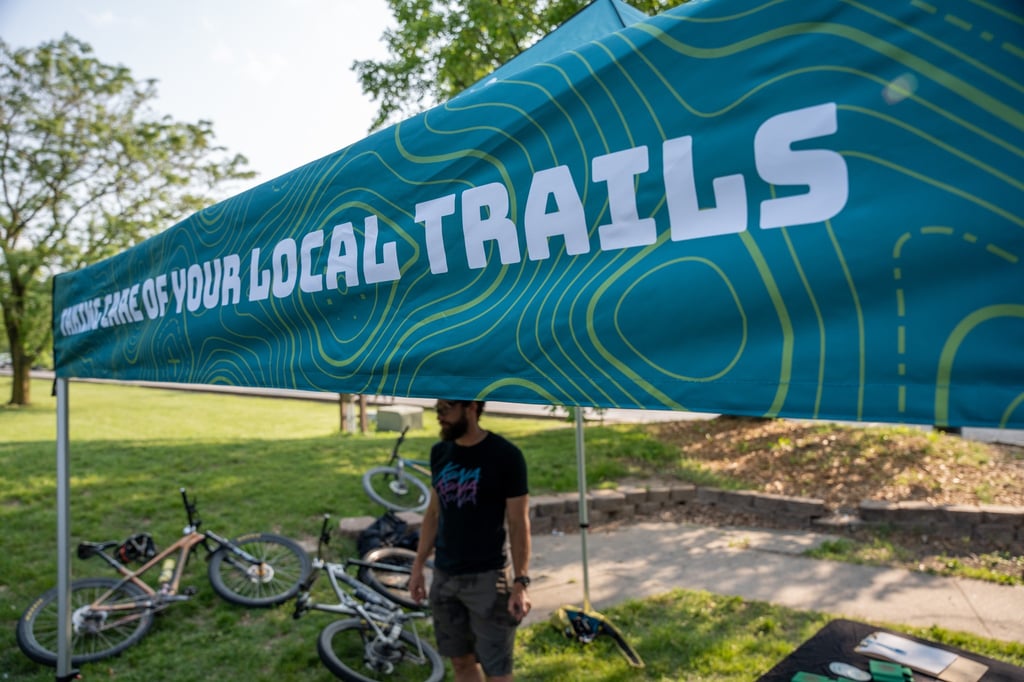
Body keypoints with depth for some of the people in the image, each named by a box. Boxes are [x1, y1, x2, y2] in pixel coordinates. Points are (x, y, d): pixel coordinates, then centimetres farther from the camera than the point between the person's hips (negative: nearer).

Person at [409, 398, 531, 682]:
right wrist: (418, 566, 10)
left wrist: (521, 582, -14)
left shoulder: (505, 456, -14)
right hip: (444, 576, 5)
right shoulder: (439, 452, 3)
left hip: (487, 577, -5)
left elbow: (519, 523, -11)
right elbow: (433, 513, 12)